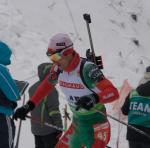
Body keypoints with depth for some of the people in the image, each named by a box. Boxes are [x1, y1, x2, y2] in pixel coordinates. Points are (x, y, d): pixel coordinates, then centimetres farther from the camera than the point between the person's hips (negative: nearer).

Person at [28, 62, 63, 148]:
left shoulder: (33, 88, 9)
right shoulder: (51, 91, -19)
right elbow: (54, 110, -18)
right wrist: (59, 127, -12)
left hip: (35, 127, 8)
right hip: (48, 129, -8)